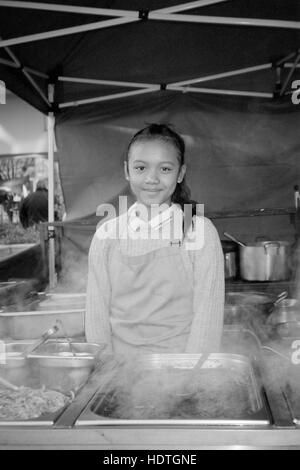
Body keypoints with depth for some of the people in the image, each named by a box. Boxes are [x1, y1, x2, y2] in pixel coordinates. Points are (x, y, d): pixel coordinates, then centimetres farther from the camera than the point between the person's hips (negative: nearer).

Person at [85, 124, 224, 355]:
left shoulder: (201, 231, -8)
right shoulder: (107, 234, -2)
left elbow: (207, 315, -10)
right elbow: (97, 313, -2)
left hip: (181, 348, -1)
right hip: (120, 349, 2)